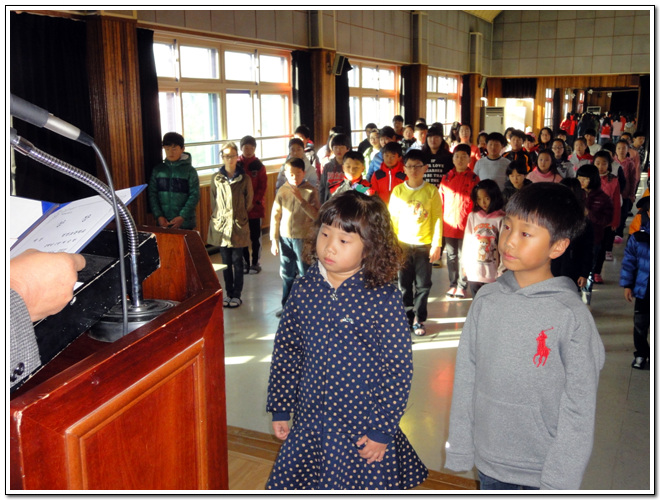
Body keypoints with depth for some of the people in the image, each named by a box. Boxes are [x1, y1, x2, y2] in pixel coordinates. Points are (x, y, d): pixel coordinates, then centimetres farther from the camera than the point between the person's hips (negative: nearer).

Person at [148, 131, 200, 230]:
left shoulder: (190, 170, -2)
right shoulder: (158, 170, 6)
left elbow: (194, 195, -6)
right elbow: (152, 194, 5)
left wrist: (182, 217, -14)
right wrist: (158, 216, -7)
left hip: (185, 223, -2)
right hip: (163, 223, 2)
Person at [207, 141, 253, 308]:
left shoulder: (244, 179, -1)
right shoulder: (216, 179, 3)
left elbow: (248, 203, 6)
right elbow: (213, 202, 10)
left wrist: (238, 216, 6)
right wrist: (220, 217, 6)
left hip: (238, 226, -2)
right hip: (221, 226, 2)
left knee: (237, 261, 3)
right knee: (226, 262, 9)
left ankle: (237, 295, 13)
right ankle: (228, 293, 20)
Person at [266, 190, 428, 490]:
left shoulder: (383, 299, -16)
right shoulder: (303, 290, -4)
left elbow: (398, 367, -12)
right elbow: (285, 350, 5)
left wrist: (383, 429, -9)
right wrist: (280, 409, 8)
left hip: (364, 429, -4)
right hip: (309, 422, 4)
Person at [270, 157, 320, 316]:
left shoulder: (311, 191, -8)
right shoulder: (282, 191, 1)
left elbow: (316, 215, -17)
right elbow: (275, 215, 5)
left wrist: (301, 199, -25)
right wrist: (274, 239, 4)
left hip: (304, 239, -3)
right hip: (285, 238, 4)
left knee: (305, 274, 5)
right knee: (286, 274, 15)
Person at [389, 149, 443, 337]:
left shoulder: (432, 191, -1)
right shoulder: (398, 190, 2)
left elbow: (437, 219, -2)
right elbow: (392, 218, 5)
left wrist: (436, 244, -7)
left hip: (425, 245, -1)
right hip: (403, 244, 1)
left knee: (423, 285, 5)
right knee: (404, 284, 7)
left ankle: (419, 320, 17)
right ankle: (407, 319, 19)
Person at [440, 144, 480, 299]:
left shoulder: (473, 178, 0)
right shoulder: (447, 178, 6)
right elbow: (440, 201, 8)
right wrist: (440, 221, 4)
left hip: (466, 225, -3)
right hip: (448, 224, 3)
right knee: (451, 255, 10)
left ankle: (462, 286, 13)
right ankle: (453, 284, 21)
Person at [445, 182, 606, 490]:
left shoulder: (572, 315, -15)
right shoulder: (486, 301, -5)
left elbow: (579, 408, -11)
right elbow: (465, 377, 0)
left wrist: (559, 481, -11)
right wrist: (458, 450, 2)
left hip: (543, 470, -3)